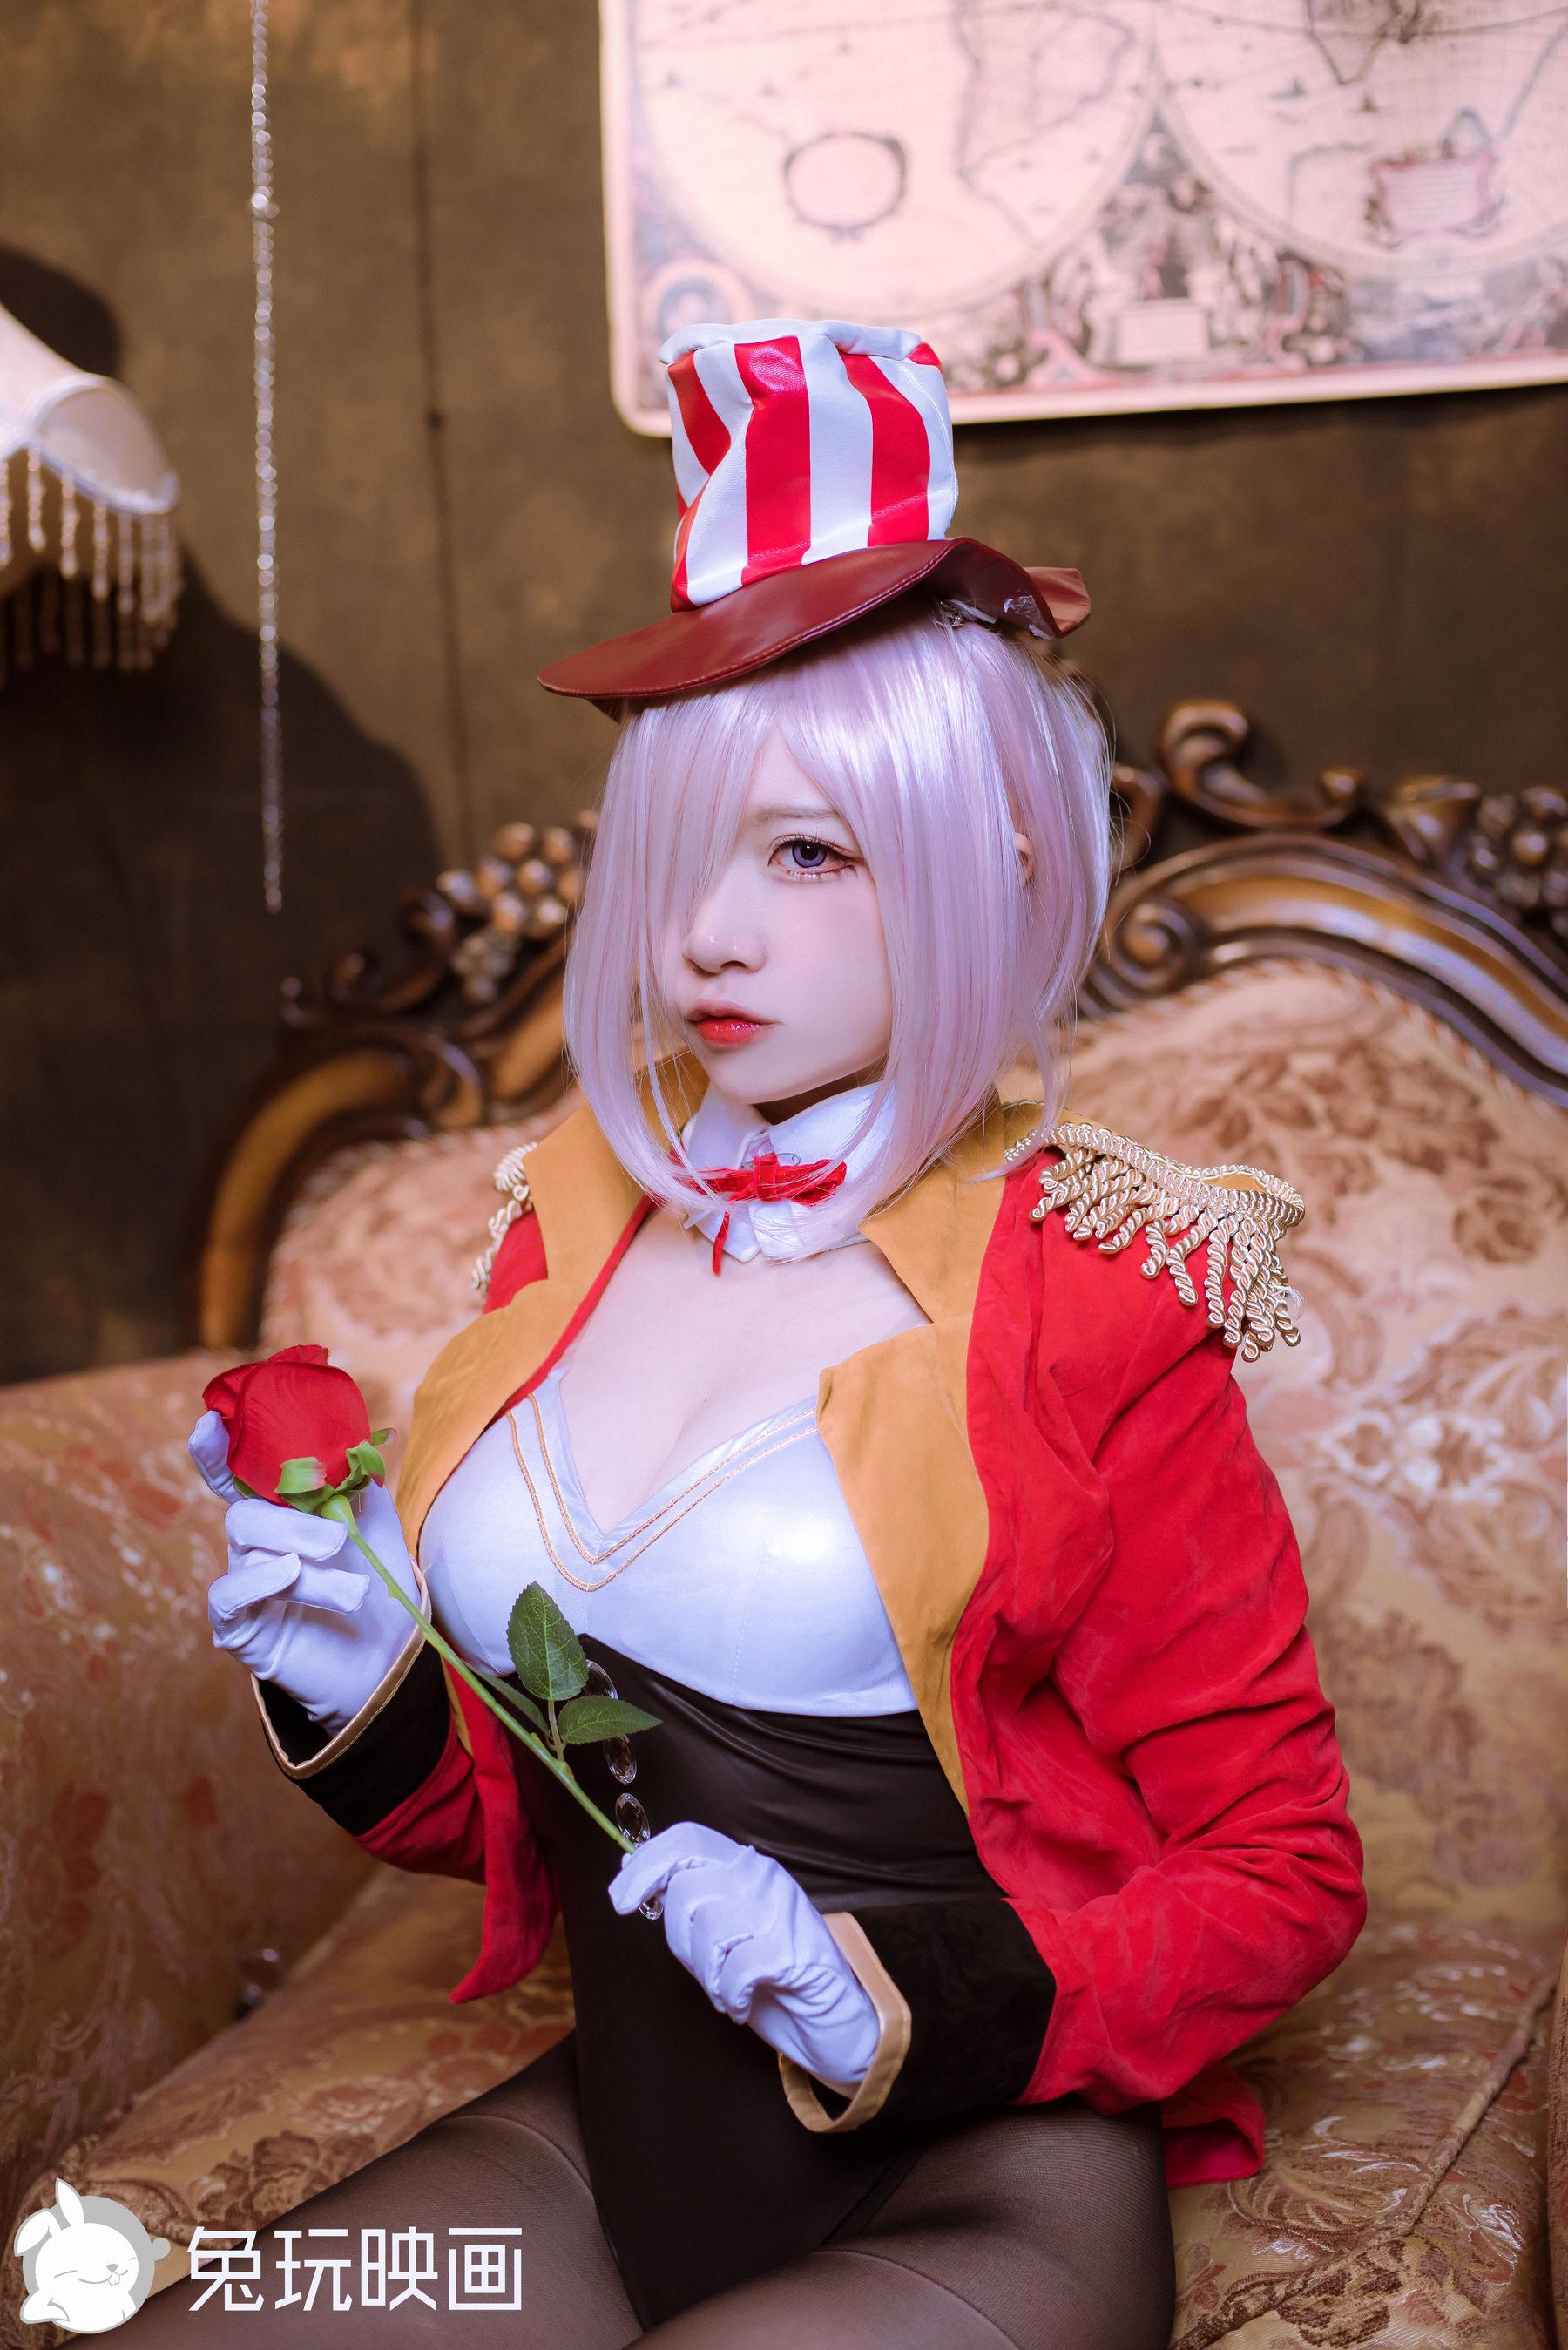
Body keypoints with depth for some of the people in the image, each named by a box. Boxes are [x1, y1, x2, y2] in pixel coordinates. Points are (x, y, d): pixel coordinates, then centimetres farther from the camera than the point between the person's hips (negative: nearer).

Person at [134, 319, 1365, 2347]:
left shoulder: (1086, 1304, -13)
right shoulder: (574, 1233, 2)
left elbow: (1281, 1873, -6)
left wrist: (902, 2003, -19)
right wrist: (361, 1703, -8)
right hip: (606, 2148, 5)